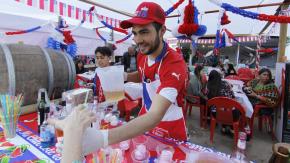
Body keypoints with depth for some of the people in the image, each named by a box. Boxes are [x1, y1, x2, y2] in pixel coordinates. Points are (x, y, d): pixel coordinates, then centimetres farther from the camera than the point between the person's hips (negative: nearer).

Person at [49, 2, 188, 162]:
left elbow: (155, 116, -42)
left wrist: (100, 138, -55)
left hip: (169, 128, -5)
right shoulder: (142, 55, -8)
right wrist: (125, 76, -9)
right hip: (146, 117, 6)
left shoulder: (175, 64, -31)